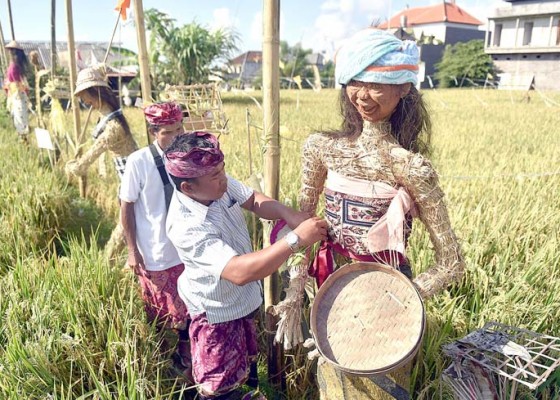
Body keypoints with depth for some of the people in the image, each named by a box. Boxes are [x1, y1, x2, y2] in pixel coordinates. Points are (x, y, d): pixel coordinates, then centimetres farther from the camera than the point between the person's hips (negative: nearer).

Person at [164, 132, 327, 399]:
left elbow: (254, 200, -7)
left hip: (243, 296, 8)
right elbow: (240, 272, -47)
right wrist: (296, 239, -46)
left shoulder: (217, 183, -18)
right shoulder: (187, 227, -40)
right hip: (217, 309, -7)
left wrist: (288, 214, -28)